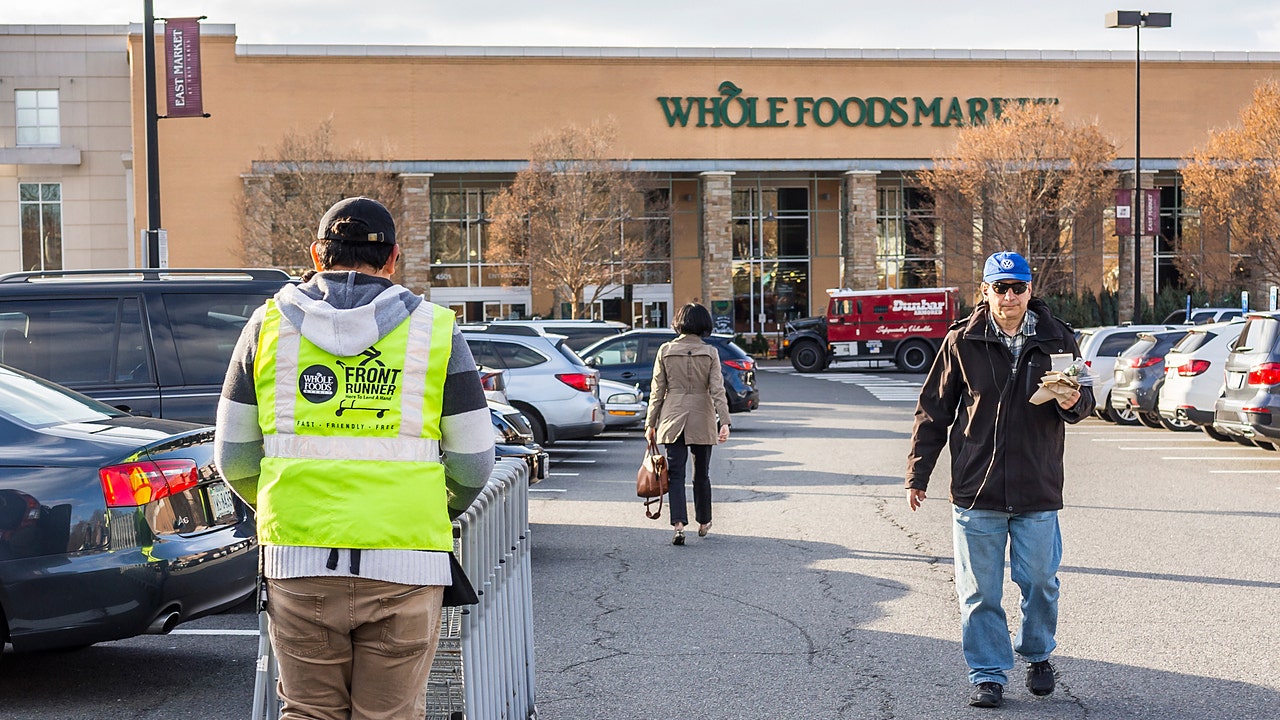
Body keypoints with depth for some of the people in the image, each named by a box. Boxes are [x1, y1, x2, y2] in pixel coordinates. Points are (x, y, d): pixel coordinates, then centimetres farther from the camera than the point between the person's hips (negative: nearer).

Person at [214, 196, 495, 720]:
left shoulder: (269, 326, 6)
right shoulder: (434, 331, 2)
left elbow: (233, 458, 8)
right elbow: (473, 465, 3)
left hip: (298, 559, 1)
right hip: (402, 560, -1)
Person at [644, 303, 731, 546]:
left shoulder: (665, 350, -2)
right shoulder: (710, 353, -4)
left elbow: (657, 390, 1)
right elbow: (717, 389, -10)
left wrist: (650, 424, 7)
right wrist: (724, 422, -12)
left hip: (673, 420, 0)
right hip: (702, 420, 0)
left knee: (675, 473, 0)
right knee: (701, 473, 15)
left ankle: (679, 525, -15)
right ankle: (703, 523, 28)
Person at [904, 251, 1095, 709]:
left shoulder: (1057, 340, 3)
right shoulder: (963, 343, 0)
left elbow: (1083, 400, 11)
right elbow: (933, 412, 6)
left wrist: (1073, 403, -15)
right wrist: (917, 475, 4)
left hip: (1037, 489, 1)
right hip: (975, 490, 0)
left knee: (1040, 581, 8)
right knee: (979, 591, 3)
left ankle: (1038, 655, 32)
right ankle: (988, 675, 14)